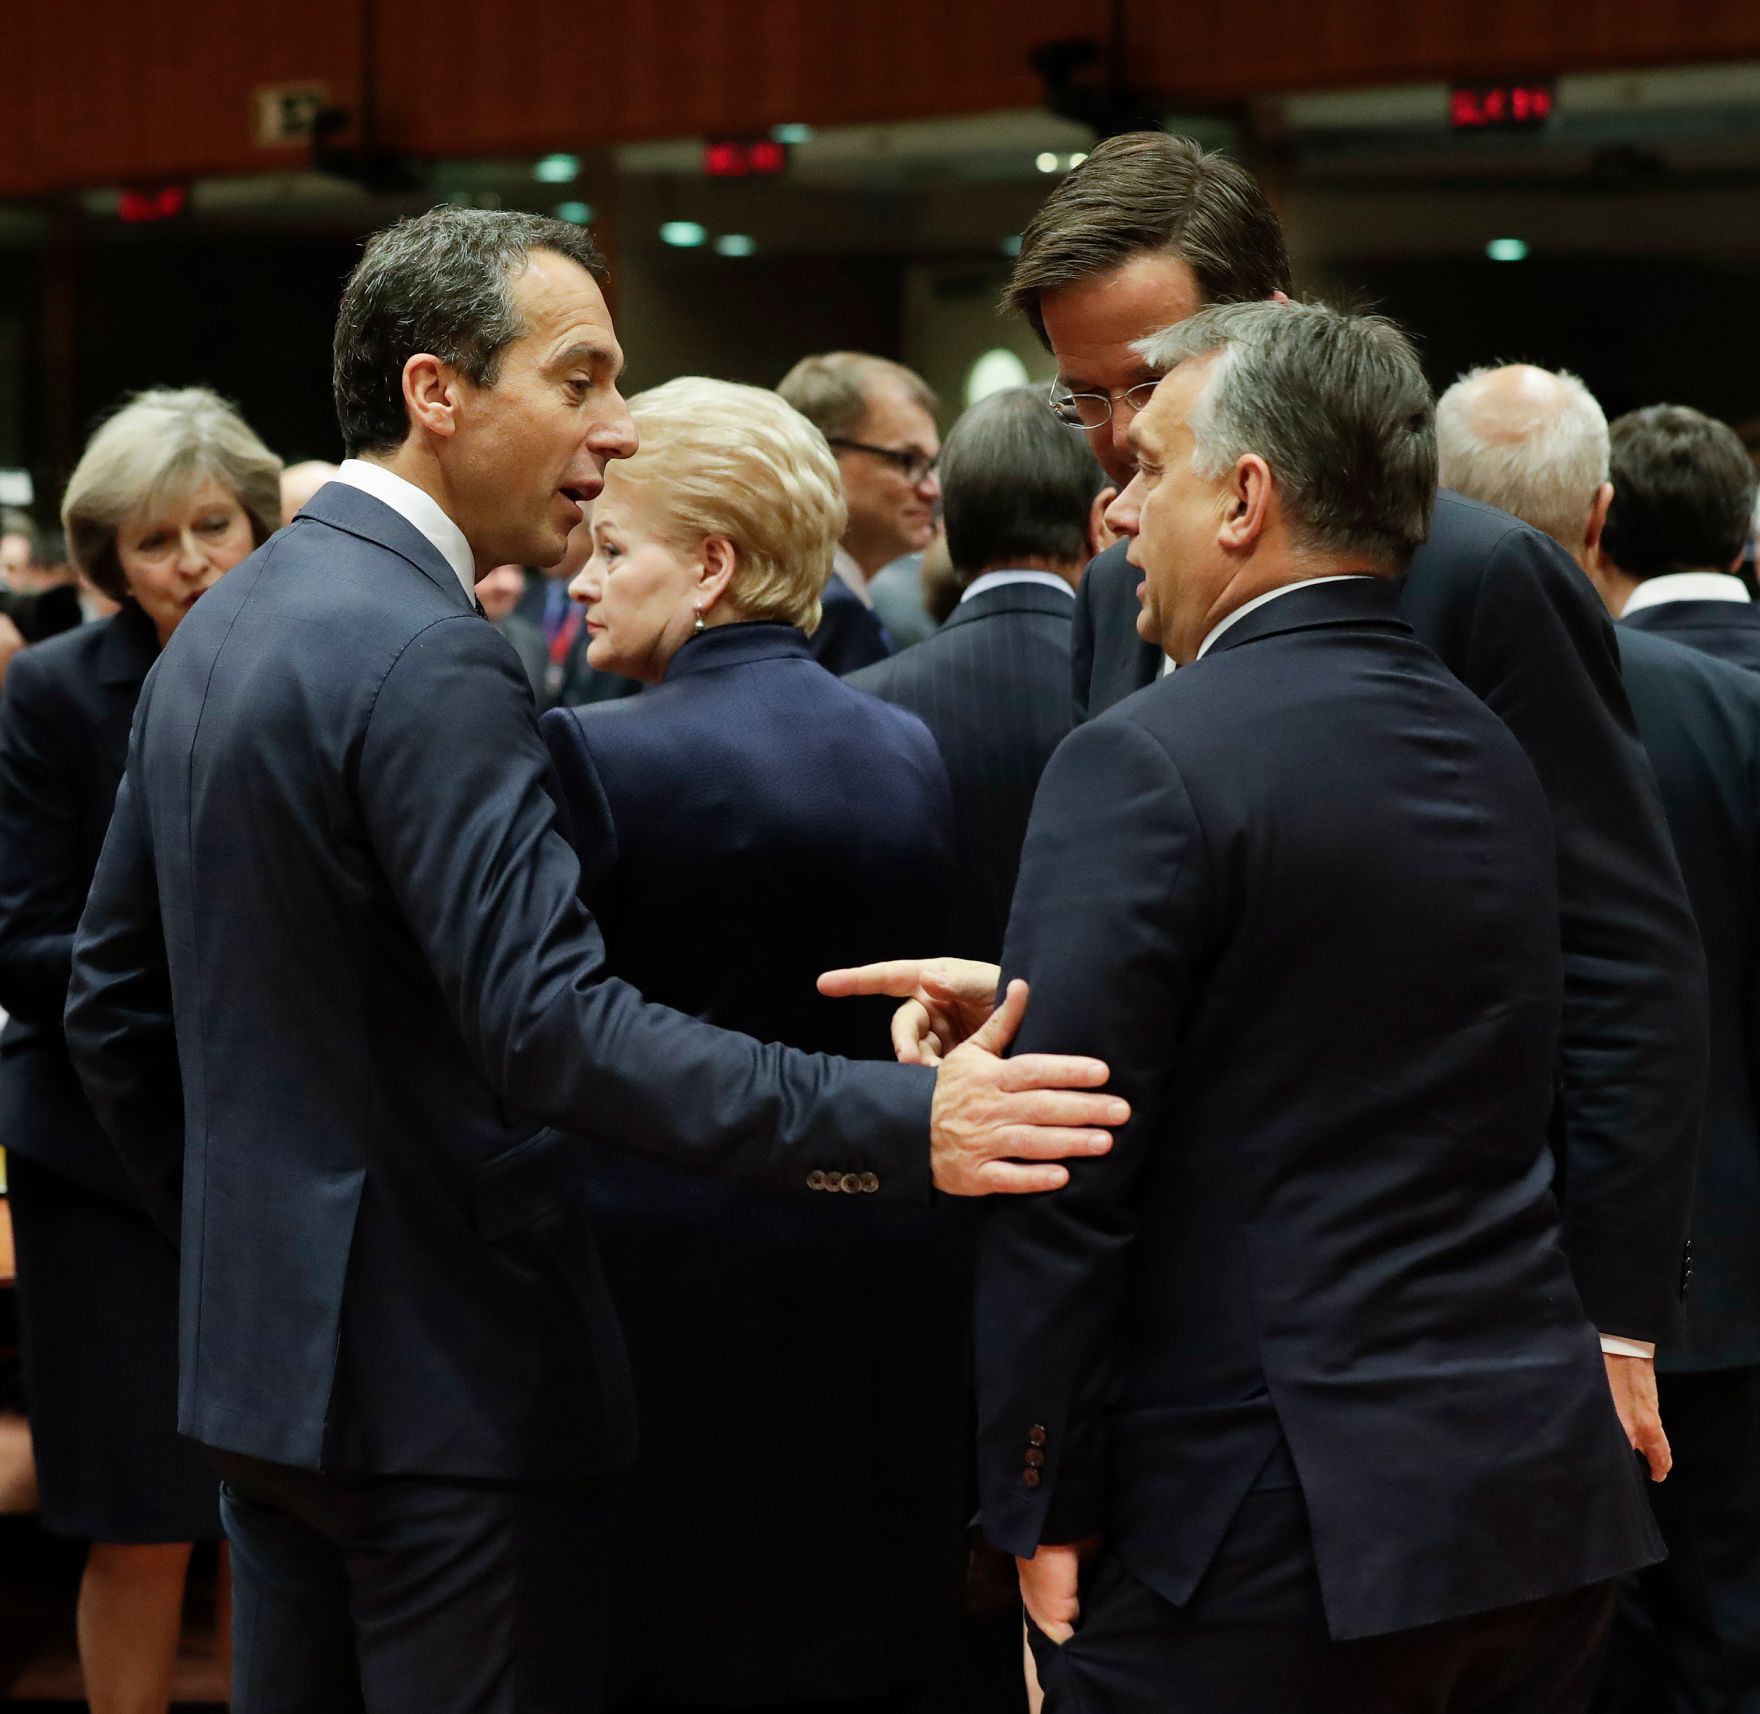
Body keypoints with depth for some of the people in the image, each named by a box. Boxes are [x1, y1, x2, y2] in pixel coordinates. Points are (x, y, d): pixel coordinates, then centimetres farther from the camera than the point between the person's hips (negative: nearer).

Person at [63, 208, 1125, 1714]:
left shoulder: (218, 632, 10)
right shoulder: (429, 658, -19)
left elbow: (116, 998, 16)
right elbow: (552, 1022, -28)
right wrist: (898, 1126, -33)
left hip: (265, 1349, 9)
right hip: (446, 1373, -9)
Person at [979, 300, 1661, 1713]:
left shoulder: (1143, 764, -12)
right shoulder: (1496, 755, 11)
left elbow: (1061, 1178, -16)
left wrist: (1040, 1506, -8)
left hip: (1259, 1540, -7)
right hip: (1545, 1494, 7)